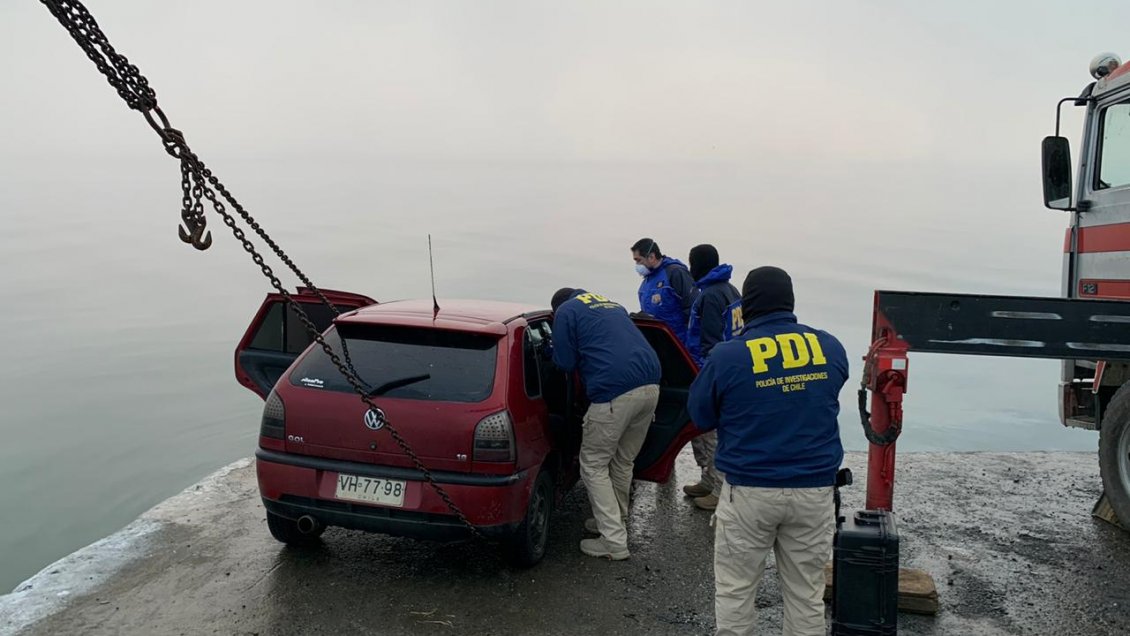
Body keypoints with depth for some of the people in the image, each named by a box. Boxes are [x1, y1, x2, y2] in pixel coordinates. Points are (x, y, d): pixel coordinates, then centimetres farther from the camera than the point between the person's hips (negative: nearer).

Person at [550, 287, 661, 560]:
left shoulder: (565, 311, 9)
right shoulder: (612, 305, 30)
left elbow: (565, 363, 6)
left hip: (614, 393, -7)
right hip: (650, 386, 7)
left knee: (594, 466, 7)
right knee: (623, 462, 23)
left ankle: (615, 542, 5)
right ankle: (614, 521, 37)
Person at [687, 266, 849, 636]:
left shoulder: (727, 356, -10)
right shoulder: (830, 348, 0)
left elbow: (700, 416, 2)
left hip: (749, 491, -3)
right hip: (814, 490, 3)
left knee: (735, 590, 11)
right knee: (806, 594, 14)